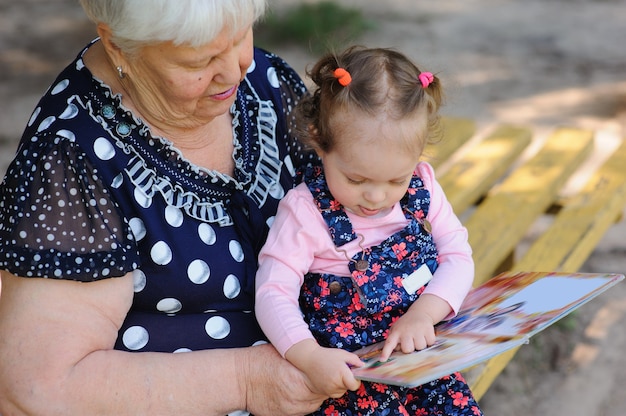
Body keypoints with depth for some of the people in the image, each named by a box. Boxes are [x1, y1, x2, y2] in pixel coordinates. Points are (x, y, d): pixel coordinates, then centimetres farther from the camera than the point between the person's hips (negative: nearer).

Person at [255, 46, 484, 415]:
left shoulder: (422, 185, -1)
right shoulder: (305, 211, -14)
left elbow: (458, 256, 1)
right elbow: (273, 292, -17)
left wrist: (424, 312, -18)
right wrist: (310, 357, -34)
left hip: (422, 353, 3)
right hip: (347, 369, -3)